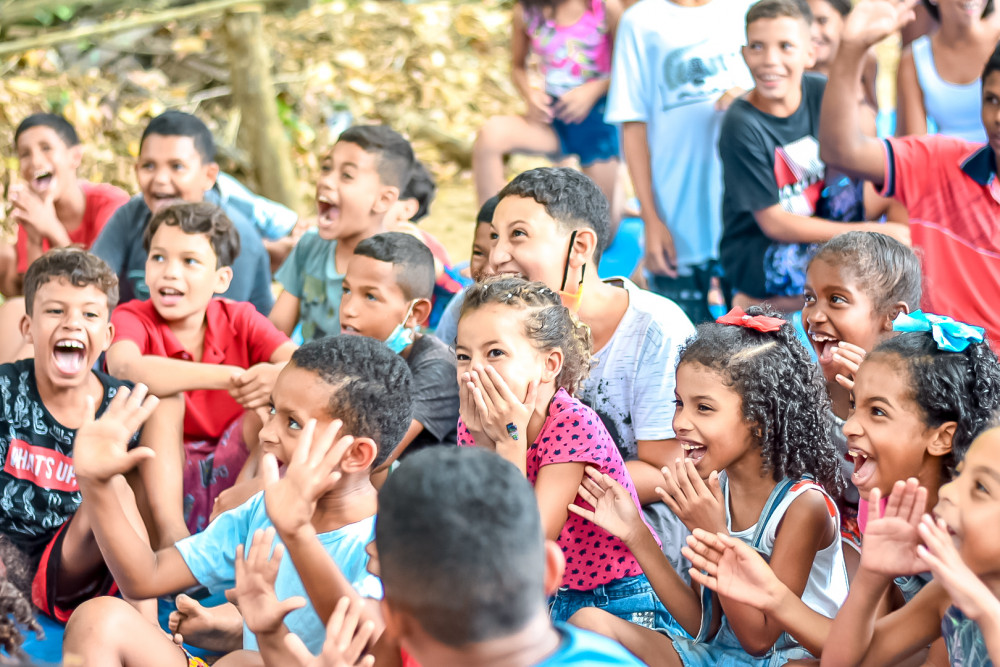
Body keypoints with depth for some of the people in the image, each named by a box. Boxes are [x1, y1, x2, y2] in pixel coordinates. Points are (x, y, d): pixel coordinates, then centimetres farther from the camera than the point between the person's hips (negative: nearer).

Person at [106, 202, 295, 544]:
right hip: (160, 478, -1)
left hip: (233, 472, 1)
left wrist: (279, 375, -42)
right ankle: (170, 533, -32)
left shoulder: (240, 319, 0)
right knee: (162, 392, -26)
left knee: (273, 395, -20)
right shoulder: (133, 318, -8)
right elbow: (124, 368, -33)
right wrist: (229, 376, -40)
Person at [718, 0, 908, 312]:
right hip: (755, 251, -7)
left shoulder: (820, 92, -3)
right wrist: (867, 231, -22)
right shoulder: (742, 125, -19)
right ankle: (752, 304, -9)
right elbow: (773, 223, -19)